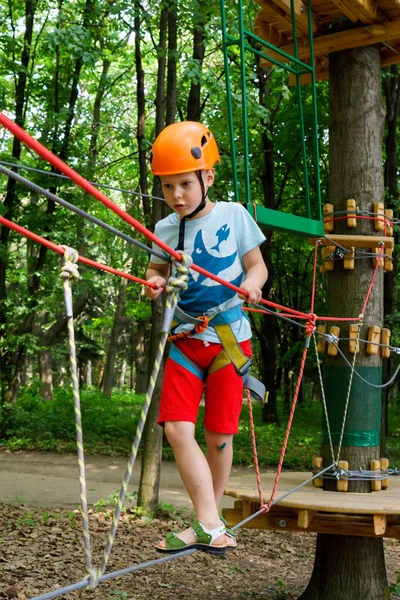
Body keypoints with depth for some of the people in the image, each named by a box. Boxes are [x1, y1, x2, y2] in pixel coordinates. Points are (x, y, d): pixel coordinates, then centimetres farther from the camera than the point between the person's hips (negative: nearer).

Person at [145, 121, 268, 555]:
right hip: (186, 340, 2)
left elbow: (257, 264, 5)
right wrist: (155, 280, -7)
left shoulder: (233, 215, -4)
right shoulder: (165, 228, 2)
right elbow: (157, 268, 16)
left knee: (218, 436, 3)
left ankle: (208, 524, 20)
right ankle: (210, 526, -10)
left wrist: (253, 281, -18)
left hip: (229, 338, -2)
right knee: (177, 429, -12)